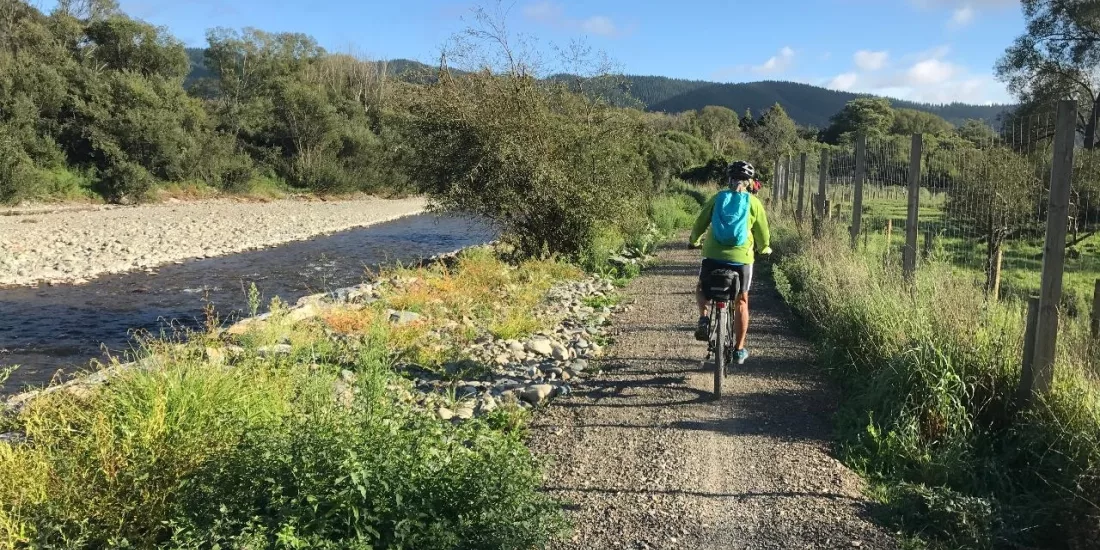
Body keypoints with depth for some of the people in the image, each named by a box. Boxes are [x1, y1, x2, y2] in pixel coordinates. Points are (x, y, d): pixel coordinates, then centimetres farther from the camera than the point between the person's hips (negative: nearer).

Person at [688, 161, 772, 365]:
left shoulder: (717, 198, 3)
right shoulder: (754, 203, 1)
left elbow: (700, 224, 6)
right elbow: (763, 236, 5)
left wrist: (693, 241, 26)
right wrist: (764, 249, 27)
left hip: (713, 256, 1)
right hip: (742, 258, 0)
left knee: (702, 289, 26)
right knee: (741, 301, 15)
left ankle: (704, 318, -3)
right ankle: (739, 349, 19)